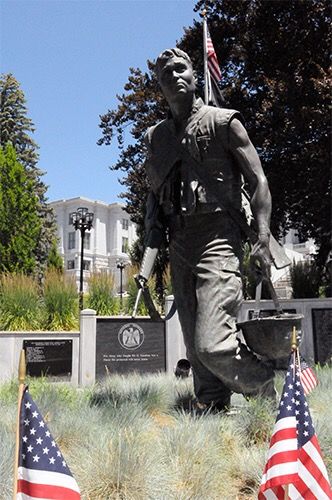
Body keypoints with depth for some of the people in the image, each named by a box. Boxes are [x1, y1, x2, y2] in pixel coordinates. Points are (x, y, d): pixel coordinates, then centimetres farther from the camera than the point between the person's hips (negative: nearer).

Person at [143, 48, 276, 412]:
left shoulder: (222, 122, 5)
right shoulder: (155, 137, 19)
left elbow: (258, 180, 0)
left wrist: (263, 239, -12)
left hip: (217, 238, -6)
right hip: (178, 246, 6)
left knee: (212, 345, -16)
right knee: (196, 350, 6)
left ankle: (269, 393, 10)